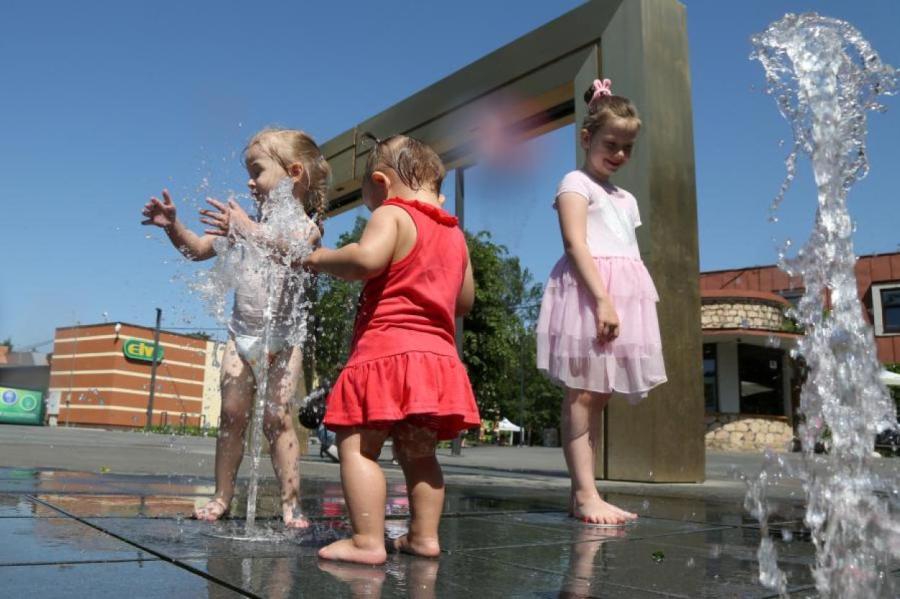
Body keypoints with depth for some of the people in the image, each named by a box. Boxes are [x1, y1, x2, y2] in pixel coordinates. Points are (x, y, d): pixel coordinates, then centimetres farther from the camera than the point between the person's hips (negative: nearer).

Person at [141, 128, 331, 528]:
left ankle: (291, 504, -1)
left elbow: (290, 249, -28)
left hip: (283, 334, -5)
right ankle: (222, 497, 12)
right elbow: (198, 250, 18)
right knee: (232, 415, 4)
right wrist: (173, 226, 0)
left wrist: (248, 230, -43)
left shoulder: (305, 224, -4)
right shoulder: (246, 222, 14)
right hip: (242, 331, 5)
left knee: (277, 417, -7)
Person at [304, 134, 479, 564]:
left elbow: (366, 258, -20)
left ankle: (367, 541, -10)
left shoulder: (391, 214, -1)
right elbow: (465, 301, 25)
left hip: (386, 350, -8)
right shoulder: (455, 234, 21)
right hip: (440, 354, 8)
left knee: (357, 447, -5)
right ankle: (423, 535, 16)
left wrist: (323, 258, -3)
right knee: (418, 452, 15)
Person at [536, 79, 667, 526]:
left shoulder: (625, 198, 27)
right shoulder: (576, 183, 3)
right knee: (582, 393, -10)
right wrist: (602, 298, -21)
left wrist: (639, 304, 13)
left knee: (599, 395, 5)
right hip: (587, 291, -8)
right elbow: (575, 244, -11)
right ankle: (586, 493, -11)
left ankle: (581, 494, 8)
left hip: (624, 296, 8)